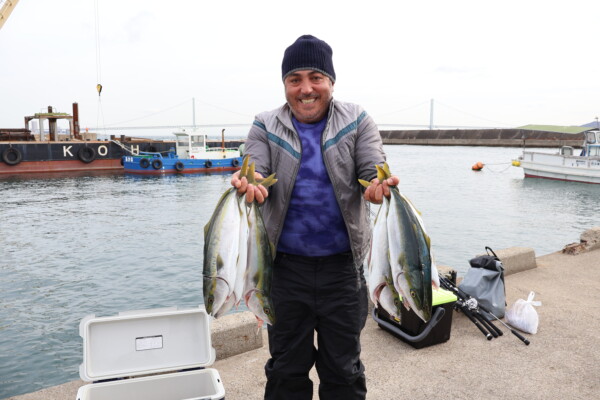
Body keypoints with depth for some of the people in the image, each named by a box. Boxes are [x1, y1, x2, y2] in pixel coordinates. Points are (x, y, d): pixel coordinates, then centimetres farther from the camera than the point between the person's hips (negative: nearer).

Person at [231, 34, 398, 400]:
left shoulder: (357, 121, 1)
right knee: (287, 368, 16)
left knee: (344, 369, 16)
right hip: (287, 266, 1)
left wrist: (380, 185, -30)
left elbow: (374, 171, -6)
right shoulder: (266, 127, 2)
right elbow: (255, 173, -9)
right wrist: (248, 185, -32)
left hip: (343, 264, 0)